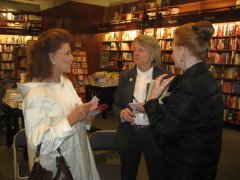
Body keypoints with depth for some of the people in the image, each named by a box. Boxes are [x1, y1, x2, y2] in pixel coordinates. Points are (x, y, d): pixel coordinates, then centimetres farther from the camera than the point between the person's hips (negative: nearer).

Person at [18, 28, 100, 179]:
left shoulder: (65, 81, 1)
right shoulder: (36, 93, -24)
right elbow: (38, 143, -26)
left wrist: (83, 117, -7)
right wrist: (71, 120, -29)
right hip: (56, 166, -7)